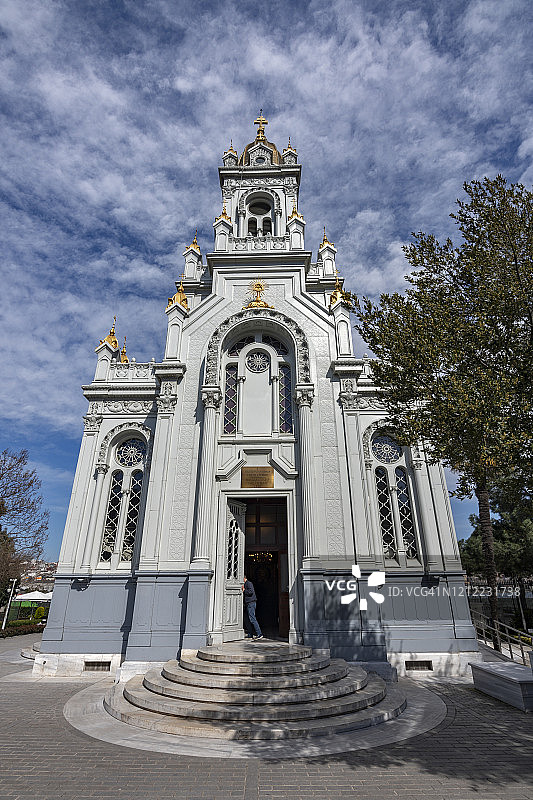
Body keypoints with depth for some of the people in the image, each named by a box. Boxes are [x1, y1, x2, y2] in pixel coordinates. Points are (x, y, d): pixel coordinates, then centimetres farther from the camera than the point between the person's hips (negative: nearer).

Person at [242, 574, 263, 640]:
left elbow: (251, 591, -22)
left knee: (252, 618, -13)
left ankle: (259, 634, -12)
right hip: (247, 604, 10)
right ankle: (250, 634, 13)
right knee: (246, 619, 9)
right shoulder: (244, 584, 20)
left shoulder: (249, 583, -8)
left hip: (251, 603, -10)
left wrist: (244, 590, -12)